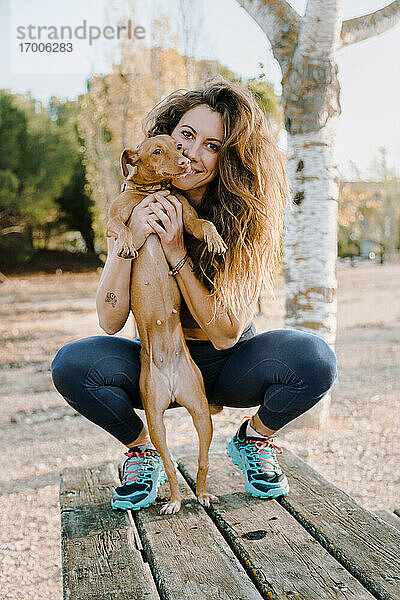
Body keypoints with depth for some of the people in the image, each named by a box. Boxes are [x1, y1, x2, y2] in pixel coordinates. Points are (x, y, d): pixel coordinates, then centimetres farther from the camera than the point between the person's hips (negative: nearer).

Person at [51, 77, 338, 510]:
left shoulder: (246, 218, -16)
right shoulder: (133, 210, -11)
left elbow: (226, 335, -21)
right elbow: (110, 322, -16)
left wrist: (176, 253, -30)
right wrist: (131, 241, -30)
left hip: (228, 367, -1)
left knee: (314, 359, -30)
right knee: (71, 364, -27)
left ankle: (254, 438, 3)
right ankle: (142, 450, 2)